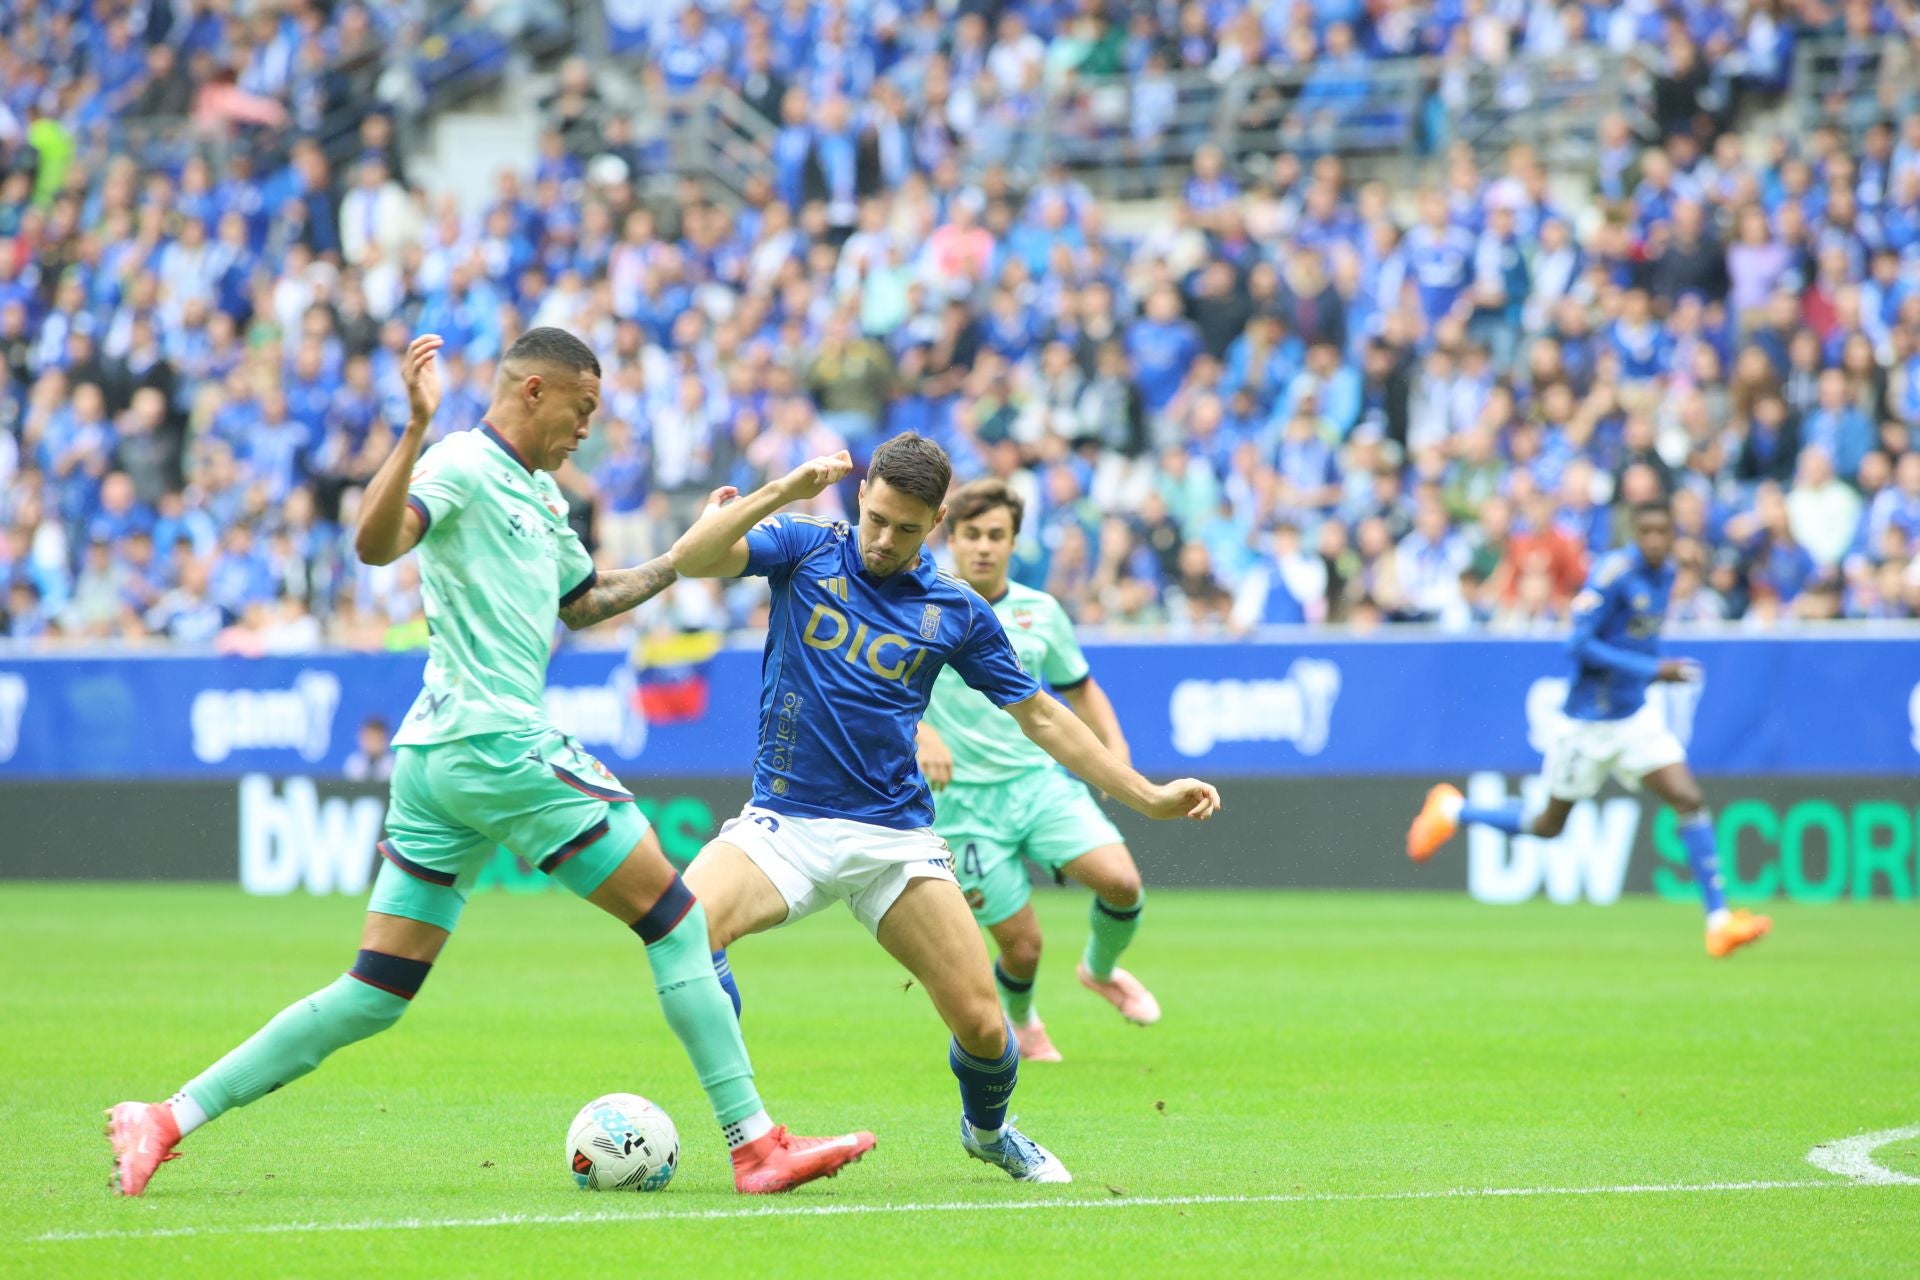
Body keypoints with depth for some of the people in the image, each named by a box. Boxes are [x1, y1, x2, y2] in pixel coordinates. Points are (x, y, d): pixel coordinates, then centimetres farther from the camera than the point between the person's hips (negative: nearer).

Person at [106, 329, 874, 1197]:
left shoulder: (541, 496, 22)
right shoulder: (464, 466, -7)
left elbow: (580, 602, 38)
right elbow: (376, 542, -26)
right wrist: (416, 429, -36)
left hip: (436, 756, 10)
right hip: (494, 742, -10)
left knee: (375, 994, 6)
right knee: (674, 916, -3)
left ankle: (166, 1120, 3)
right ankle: (755, 1145, -1)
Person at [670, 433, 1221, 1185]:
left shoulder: (957, 611, 6)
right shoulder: (806, 550, 2)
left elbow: (1040, 716, 14)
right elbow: (690, 559, -13)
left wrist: (1147, 796, 10)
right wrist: (782, 493, -23)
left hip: (894, 838, 1)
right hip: (785, 823, -1)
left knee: (982, 1023, -5)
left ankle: (987, 1130, 31)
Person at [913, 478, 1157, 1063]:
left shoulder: (1040, 612, 7)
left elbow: (1080, 688, 20)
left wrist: (1114, 745, 2)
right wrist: (920, 734, -28)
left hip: (1041, 780, 3)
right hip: (965, 799, -3)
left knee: (1120, 880, -20)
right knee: (1022, 945, -6)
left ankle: (1101, 970, 13)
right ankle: (1020, 1021, 31)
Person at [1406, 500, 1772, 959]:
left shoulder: (1666, 574, 5)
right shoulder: (1614, 573, -20)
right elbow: (1579, 645, -25)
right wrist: (1652, 670, -26)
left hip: (1636, 715, 6)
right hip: (1590, 720, -6)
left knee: (1690, 801, -10)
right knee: (1549, 826, 9)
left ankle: (1719, 921, -9)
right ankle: (1453, 811, 32)